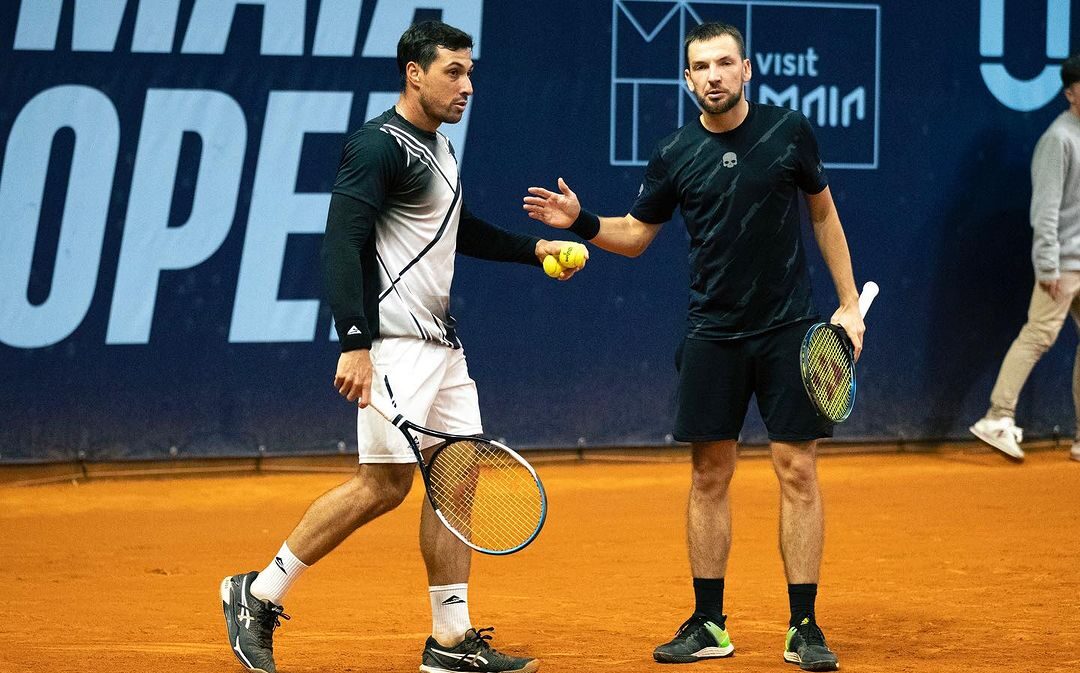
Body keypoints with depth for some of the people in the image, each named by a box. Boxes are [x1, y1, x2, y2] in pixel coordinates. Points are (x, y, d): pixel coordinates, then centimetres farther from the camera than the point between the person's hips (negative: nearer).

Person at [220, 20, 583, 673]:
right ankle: (259, 594, 1)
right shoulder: (378, 145, -13)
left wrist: (533, 248, 29)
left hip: (441, 341, 10)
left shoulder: (438, 147, 17)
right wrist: (355, 343, -28)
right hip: (394, 342, -10)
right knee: (385, 483, -10)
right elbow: (342, 245, -21)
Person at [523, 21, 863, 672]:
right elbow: (635, 234, 12)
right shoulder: (675, 155, 0)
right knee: (710, 476, 3)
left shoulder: (789, 131, -2)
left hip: (788, 329, -1)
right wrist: (582, 222, -8)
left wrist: (849, 302, 6)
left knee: (798, 472, -3)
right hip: (713, 336, 1)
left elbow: (824, 214, 10)